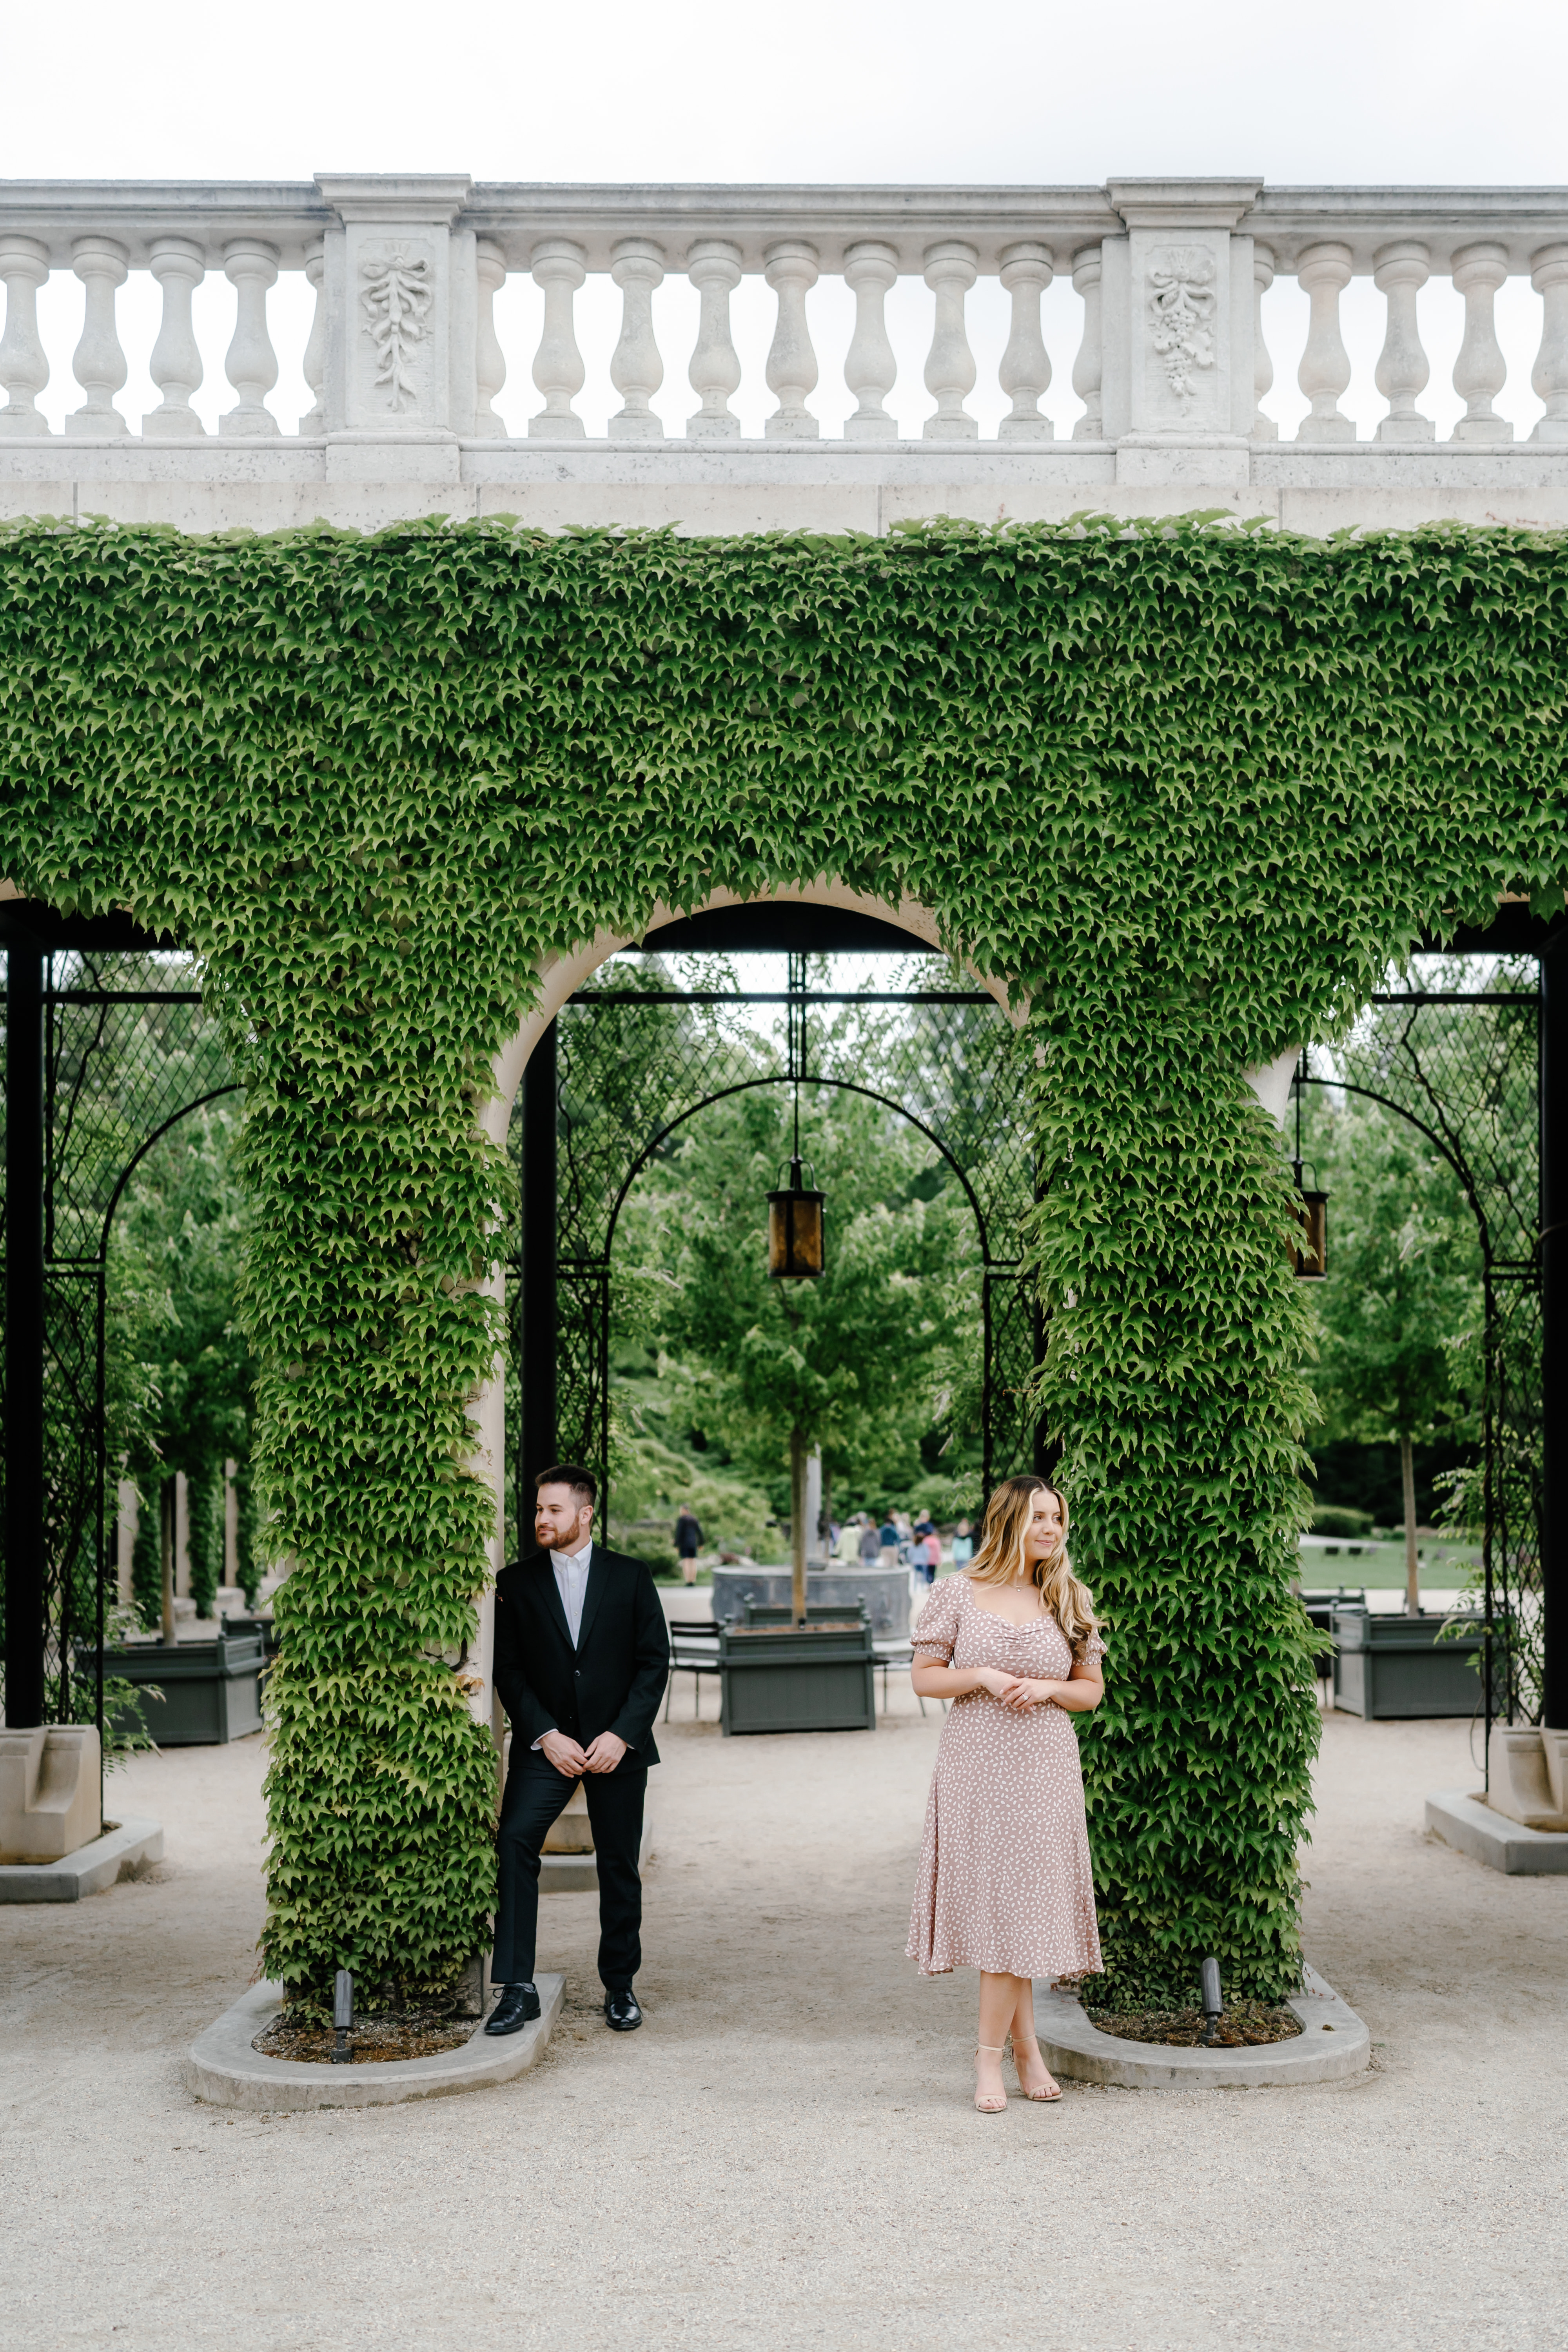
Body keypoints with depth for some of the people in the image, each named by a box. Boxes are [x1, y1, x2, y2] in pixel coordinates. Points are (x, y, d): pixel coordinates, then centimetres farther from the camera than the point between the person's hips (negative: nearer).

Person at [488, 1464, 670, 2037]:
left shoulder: (631, 1577, 2)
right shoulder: (516, 1582, 3)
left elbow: (654, 1662, 0)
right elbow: (508, 1669, 1)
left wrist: (622, 1734, -11)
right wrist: (545, 1736, -11)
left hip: (618, 1745, 0)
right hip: (546, 1743, 0)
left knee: (619, 1865, 7)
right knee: (514, 1841, -20)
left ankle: (620, 1985, 24)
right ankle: (517, 1987, -15)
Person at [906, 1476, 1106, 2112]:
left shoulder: (1069, 1600, 6)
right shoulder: (958, 1594, 0)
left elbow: (1092, 1689, 11)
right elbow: (924, 1677, 2)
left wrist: (1047, 1688, -9)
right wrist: (983, 1677, -13)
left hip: (1045, 1770, 1)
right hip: (976, 1766, -1)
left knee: (1021, 1903, 1)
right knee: (994, 1900, 0)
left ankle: (990, 2056, 13)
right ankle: (1026, 2046, 13)